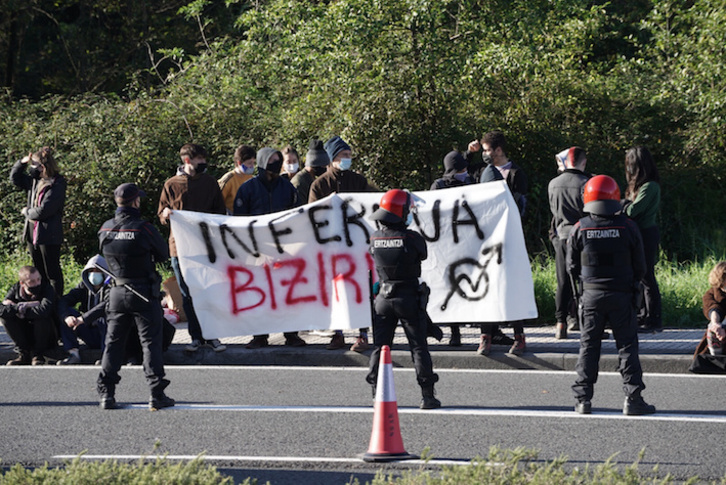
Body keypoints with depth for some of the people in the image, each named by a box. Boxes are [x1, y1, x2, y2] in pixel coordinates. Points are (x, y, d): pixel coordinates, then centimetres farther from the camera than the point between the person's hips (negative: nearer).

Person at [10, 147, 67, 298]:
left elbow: (43, 211, -22)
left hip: (49, 235, -9)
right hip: (33, 233, 9)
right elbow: (15, 177, 22)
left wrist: (27, 212, -4)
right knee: (38, 271, 16)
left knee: (52, 271, -1)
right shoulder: (35, 180, 8)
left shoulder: (56, 185, -18)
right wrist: (22, 163, 4)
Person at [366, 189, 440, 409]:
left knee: (380, 345, 11)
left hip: (384, 298, 3)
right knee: (418, 345, 4)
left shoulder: (375, 239, -4)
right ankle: (427, 394, 3)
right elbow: (423, 255, 1)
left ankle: (377, 393, 8)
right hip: (408, 297, -3)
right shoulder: (412, 238, -15)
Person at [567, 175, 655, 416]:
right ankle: (633, 398, -1)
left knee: (588, 345, 9)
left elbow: (572, 267, 3)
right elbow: (640, 266, 1)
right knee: (627, 345, 4)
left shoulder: (579, 229, -5)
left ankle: (583, 398, 6)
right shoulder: (628, 227, -7)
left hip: (591, 295, 1)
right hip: (622, 296, -1)